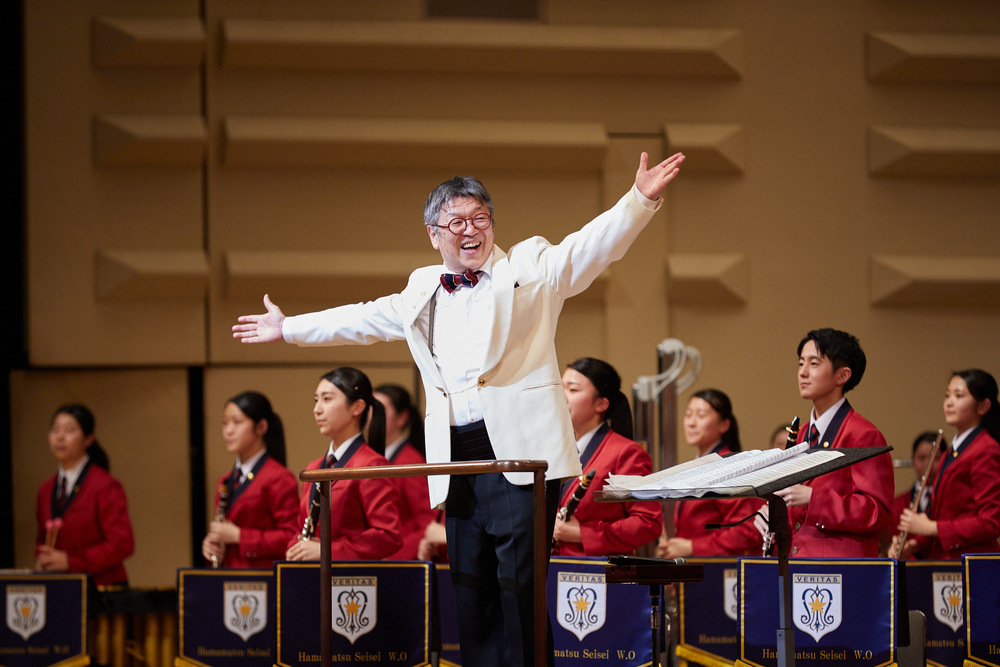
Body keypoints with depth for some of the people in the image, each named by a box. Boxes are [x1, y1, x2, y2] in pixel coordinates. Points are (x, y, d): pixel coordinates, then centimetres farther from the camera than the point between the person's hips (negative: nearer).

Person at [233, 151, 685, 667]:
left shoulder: (531, 266, 6)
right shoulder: (422, 291, 22)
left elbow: (595, 243, -6)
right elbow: (365, 320, 34)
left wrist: (640, 200, -23)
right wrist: (288, 329, 40)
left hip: (519, 452, -5)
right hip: (458, 462, 5)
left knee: (519, 585, -11)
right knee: (470, 589, 6)